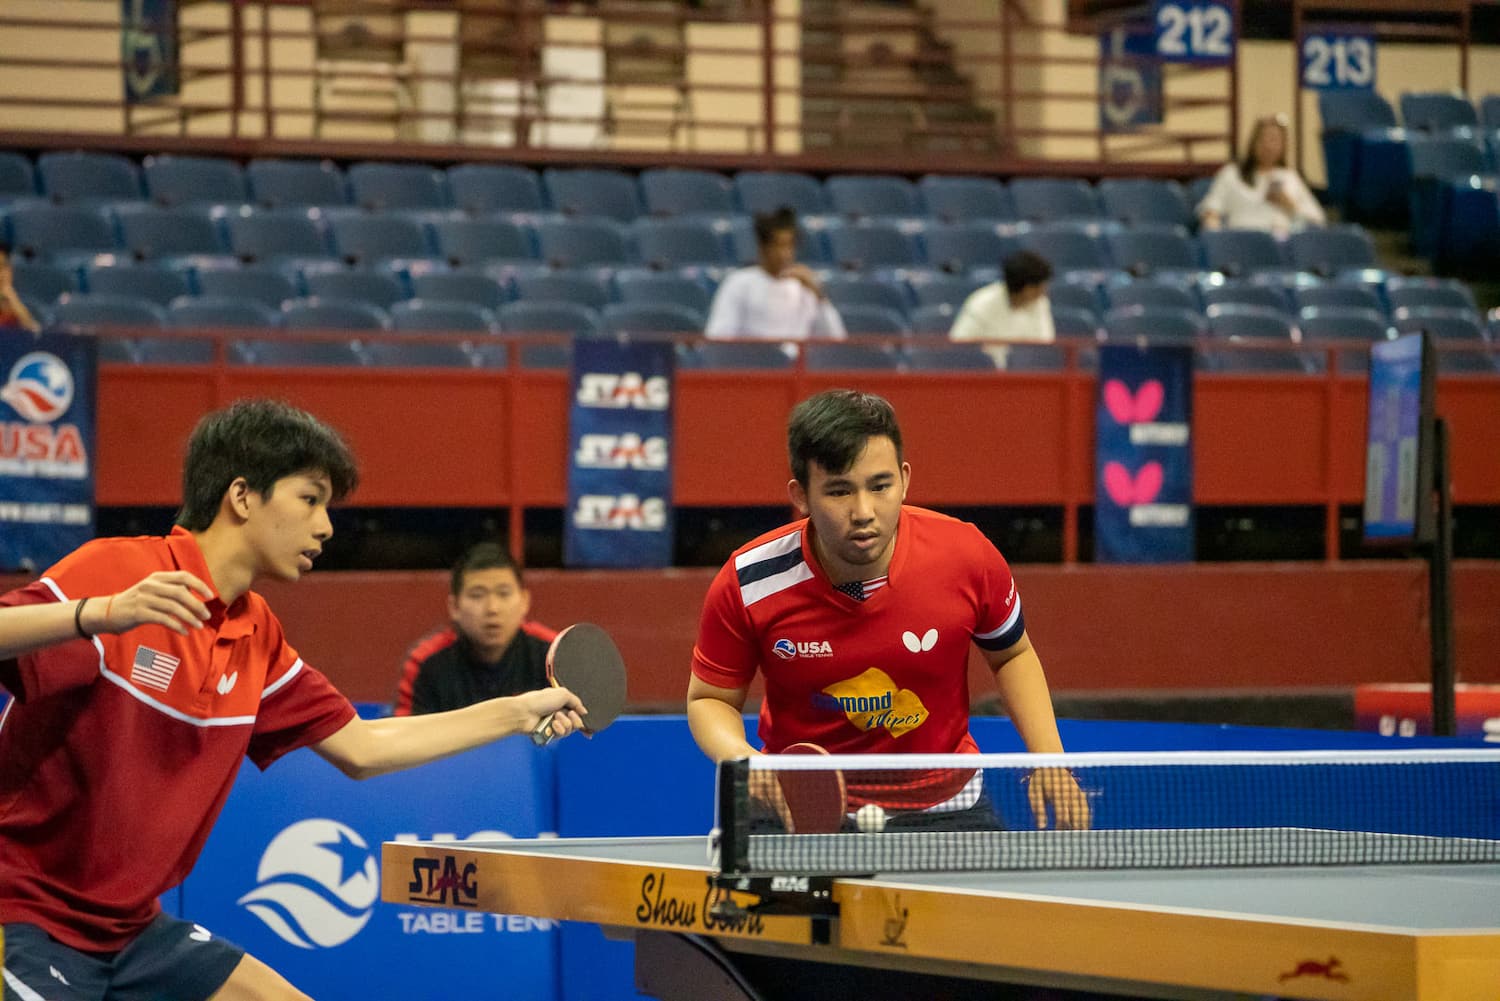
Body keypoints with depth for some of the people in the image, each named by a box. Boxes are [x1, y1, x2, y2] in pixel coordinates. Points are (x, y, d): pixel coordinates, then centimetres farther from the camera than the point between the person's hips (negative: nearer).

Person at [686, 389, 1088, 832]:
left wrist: (1048, 759, -5)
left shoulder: (967, 557, -16)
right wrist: (740, 758, -23)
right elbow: (709, 698, -2)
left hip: (943, 803, 1)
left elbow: (1013, 654, 6)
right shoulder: (748, 585, -19)